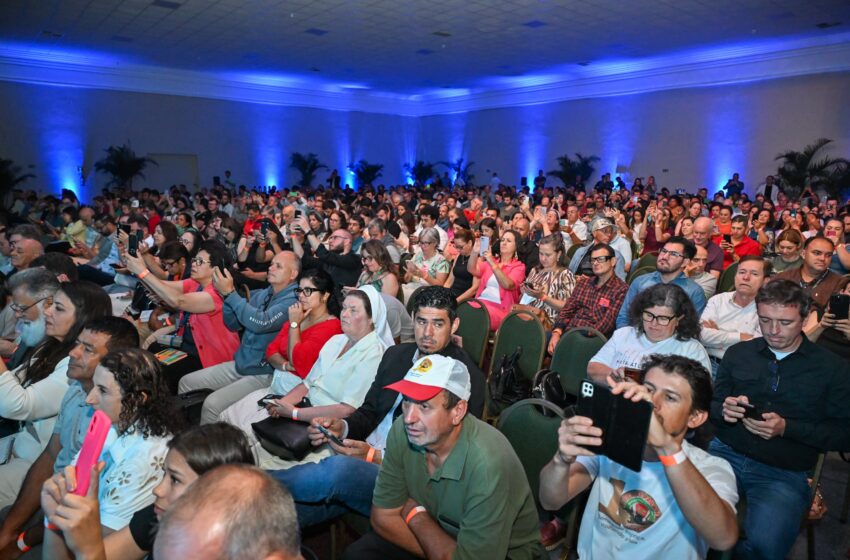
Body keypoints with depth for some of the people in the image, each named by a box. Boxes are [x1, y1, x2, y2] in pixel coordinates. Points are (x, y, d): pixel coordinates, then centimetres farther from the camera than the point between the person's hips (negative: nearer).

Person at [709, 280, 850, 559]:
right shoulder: (739, 353, 9)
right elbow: (712, 405, 15)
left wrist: (787, 428, -13)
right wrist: (724, 410, -9)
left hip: (784, 473, -1)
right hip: (727, 454, 2)